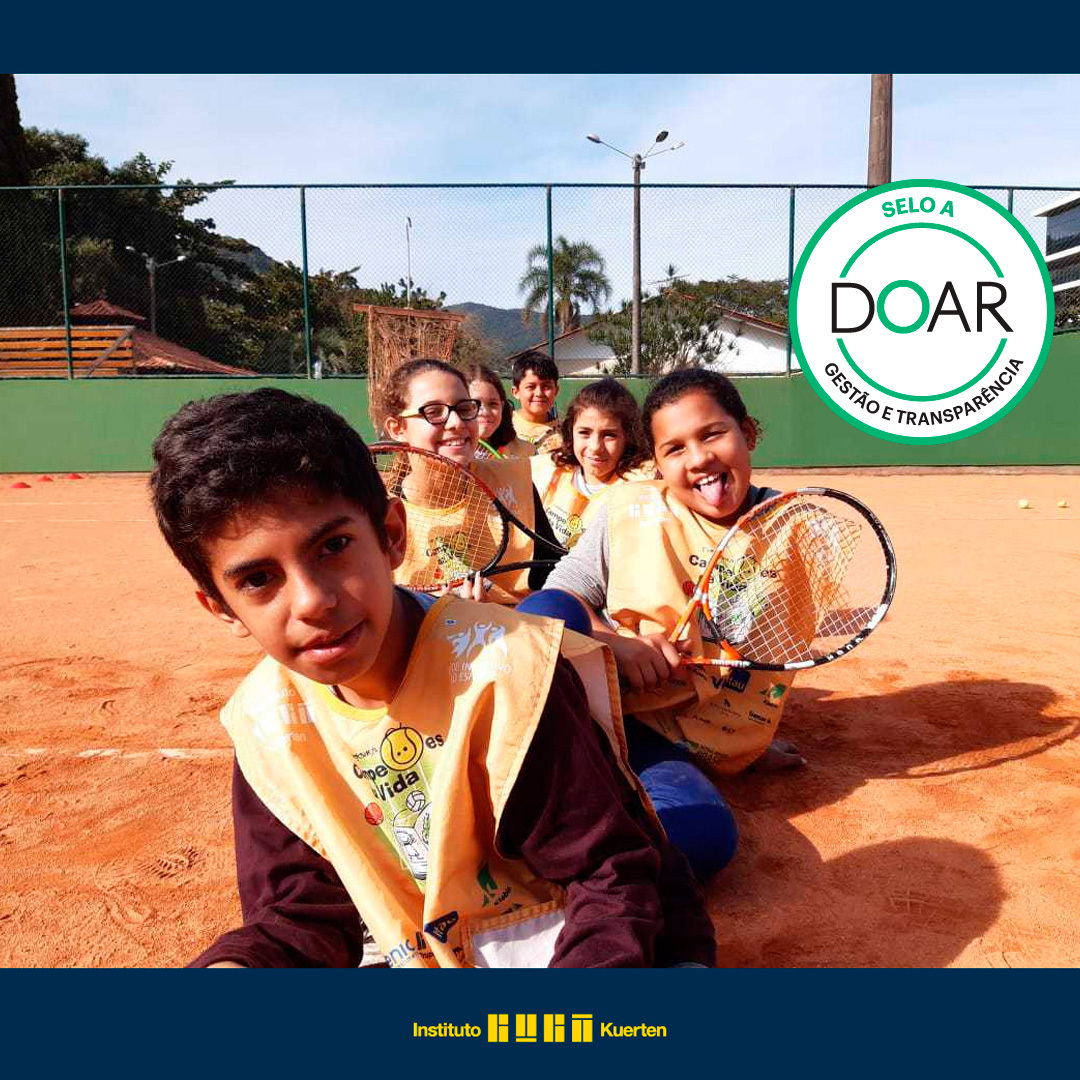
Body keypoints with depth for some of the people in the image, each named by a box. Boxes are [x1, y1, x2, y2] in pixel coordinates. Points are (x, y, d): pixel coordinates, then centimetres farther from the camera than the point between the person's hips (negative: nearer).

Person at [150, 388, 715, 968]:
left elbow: (613, 872, -17)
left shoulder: (500, 672, -25)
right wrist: (236, 961, -22)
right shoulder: (270, 725, -8)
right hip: (422, 957, 3)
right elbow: (303, 917, -1)